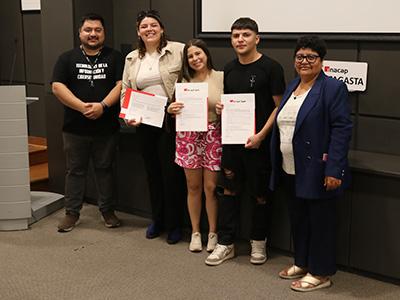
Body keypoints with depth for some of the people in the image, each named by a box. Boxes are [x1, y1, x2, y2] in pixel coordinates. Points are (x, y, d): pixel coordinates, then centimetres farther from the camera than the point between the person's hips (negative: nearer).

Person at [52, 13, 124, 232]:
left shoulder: (114, 57, 5)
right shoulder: (67, 58, 5)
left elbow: (121, 85, -4)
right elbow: (57, 87, -5)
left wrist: (103, 105, -20)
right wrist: (83, 107, -17)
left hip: (106, 127, 0)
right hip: (75, 127, 1)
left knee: (104, 169, 10)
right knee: (75, 170, 8)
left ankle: (107, 210, 22)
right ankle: (72, 212, 18)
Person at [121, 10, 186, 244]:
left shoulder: (178, 51, -3)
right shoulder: (132, 59, 12)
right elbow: (126, 91, 13)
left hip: (171, 120, -5)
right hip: (145, 122, 5)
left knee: (171, 172, -1)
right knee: (152, 172, 14)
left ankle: (174, 224, 14)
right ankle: (158, 220, 29)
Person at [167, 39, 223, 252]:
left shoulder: (221, 77, -1)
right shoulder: (184, 80, 7)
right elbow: (178, 109, 12)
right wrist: (171, 110, -10)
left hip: (212, 136, -2)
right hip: (188, 136, 2)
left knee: (211, 187, 1)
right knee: (193, 186, 9)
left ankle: (212, 232, 17)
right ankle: (195, 232, 22)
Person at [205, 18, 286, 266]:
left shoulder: (270, 67, -8)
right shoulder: (229, 69, 10)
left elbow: (279, 106, -9)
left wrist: (261, 135, -17)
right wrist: (221, 108, -1)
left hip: (258, 142, -5)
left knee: (259, 194, 7)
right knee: (229, 191, 8)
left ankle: (258, 243, 24)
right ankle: (226, 244, 17)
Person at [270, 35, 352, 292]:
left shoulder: (333, 88, -10)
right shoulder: (292, 88, 14)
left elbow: (342, 129, -16)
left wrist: (333, 170, -21)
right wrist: (278, 165, 14)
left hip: (317, 172, -7)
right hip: (291, 171, 8)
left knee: (320, 222, 4)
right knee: (298, 219, 17)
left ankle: (320, 273, 17)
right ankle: (302, 263, 33)